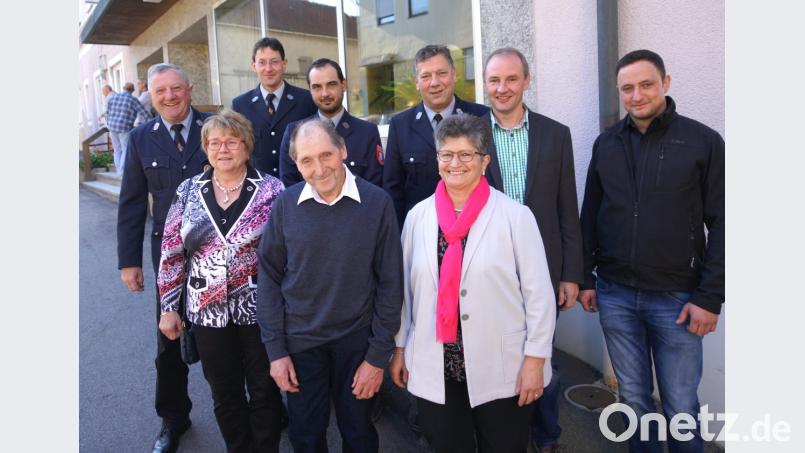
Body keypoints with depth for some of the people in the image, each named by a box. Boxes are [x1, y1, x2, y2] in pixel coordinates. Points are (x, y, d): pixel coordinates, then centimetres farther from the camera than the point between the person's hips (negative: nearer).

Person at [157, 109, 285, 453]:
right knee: (224, 394, 18)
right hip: (208, 311, 3)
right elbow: (171, 251, 3)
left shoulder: (271, 190, -8)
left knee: (264, 390, 14)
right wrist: (168, 307, 2)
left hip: (260, 309, -2)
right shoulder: (189, 190, -1)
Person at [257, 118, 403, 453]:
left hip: (357, 341, -1)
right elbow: (269, 276, -2)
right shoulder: (285, 204, -8)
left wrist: (378, 356, -8)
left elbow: (390, 283, -9)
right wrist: (276, 349, -3)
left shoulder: (377, 203, -13)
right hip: (300, 341, 2)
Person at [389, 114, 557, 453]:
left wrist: (535, 359, -7)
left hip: (501, 370, -2)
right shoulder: (418, 216, 1)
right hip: (434, 370, 3)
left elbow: (538, 293, -7)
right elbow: (405, 288, 7)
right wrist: (399, 347, 10)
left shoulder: (515, 215, -9)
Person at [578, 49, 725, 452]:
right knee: (634, 397, 15)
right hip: (614, 295, 3)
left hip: (677, 298, -2)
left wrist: (710, 297, -9)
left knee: (681, 406, 9)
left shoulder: (704, 141, -5)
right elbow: (589, 216, 9)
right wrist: (585, 278, 7)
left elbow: (720, 225, -5)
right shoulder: (606, 143, 5)